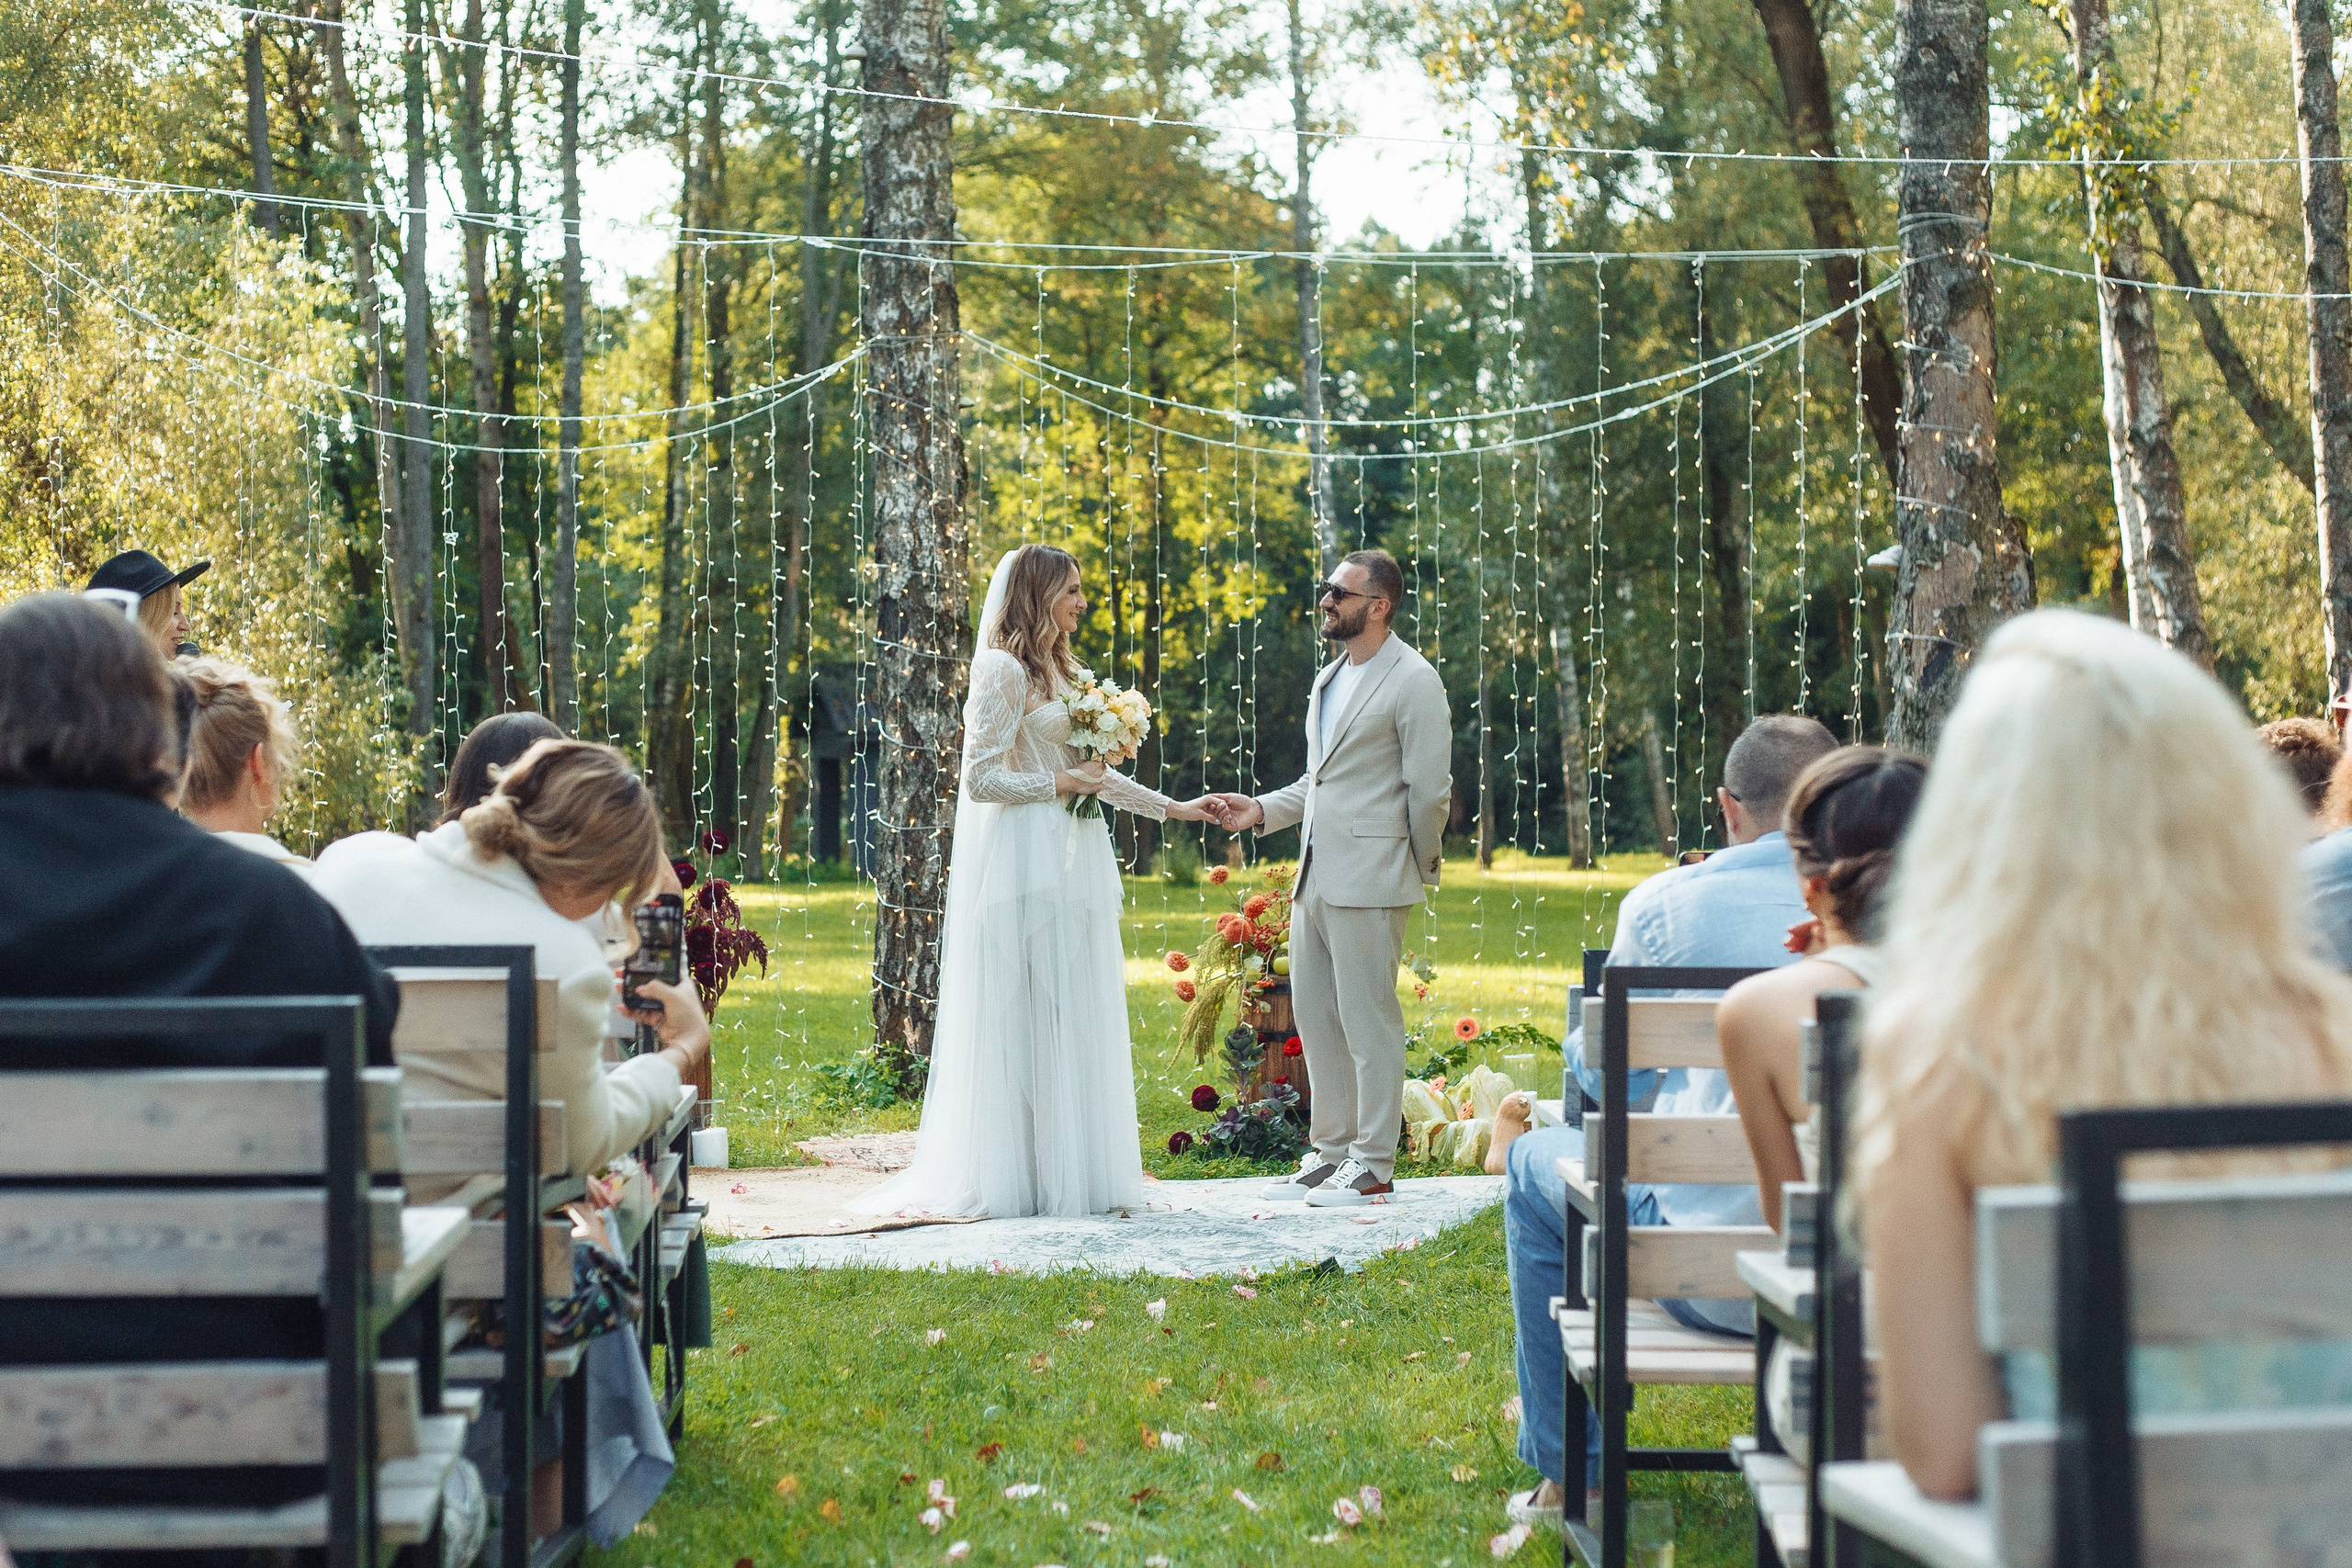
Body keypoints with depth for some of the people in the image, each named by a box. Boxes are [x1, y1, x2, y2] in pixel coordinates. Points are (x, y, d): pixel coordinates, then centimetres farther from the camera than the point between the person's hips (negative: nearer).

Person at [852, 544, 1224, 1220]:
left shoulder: (1069, 674, 18)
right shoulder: (1005, 670, -8)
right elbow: (980, 778, -12)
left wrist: (1174, 808, 19)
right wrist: (1060, 784, -10)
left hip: (1075, 860, 9)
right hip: (1028, 859, -8)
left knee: (1076, 1018, 7)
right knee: (1030, 1018, -7)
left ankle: (1075, 1171, 10)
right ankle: (1022, 1174, -4)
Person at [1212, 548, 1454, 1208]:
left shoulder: (1414, 681, -9)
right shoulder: (1330, 679, 19)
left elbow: (1429, 789, -9)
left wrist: (1417, 874, -2)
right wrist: (1264, 810, 11)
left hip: (1369, 881, -9)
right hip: (1314, 879, 9)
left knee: (1369, 1019, -4)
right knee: (1316, 1017, 12)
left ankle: (1373, 1164, 3)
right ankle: (1331, 1150, 21)